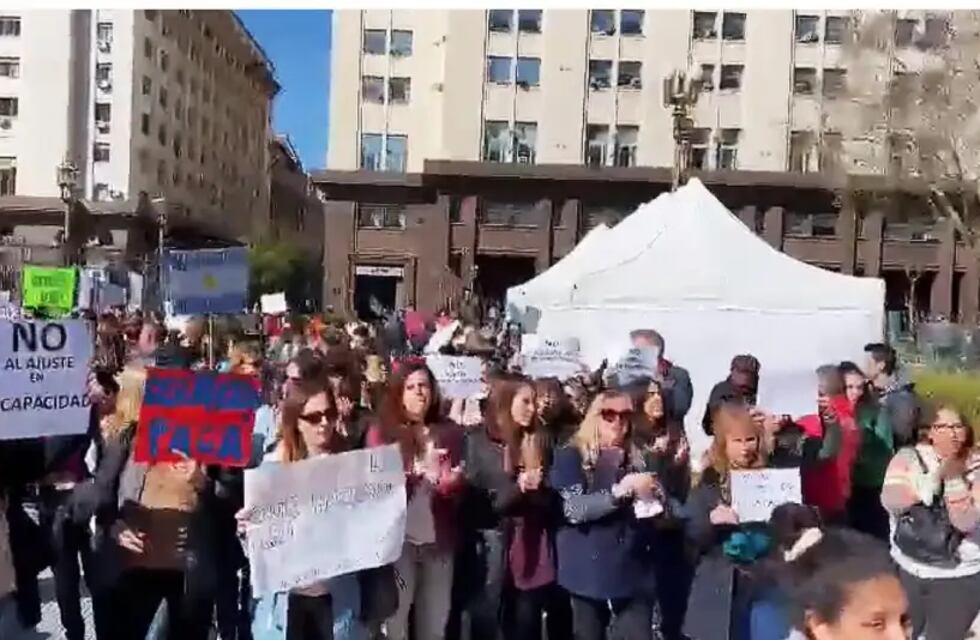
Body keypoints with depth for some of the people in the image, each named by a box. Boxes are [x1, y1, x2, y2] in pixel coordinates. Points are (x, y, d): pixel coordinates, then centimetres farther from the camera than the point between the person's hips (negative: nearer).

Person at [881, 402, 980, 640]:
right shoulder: (908, 457, -3)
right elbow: (891, 501, -18)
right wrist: (936, 476, -25)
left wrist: (955, 478, -27)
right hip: (908, 570, 2)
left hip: (960, 576, -1)